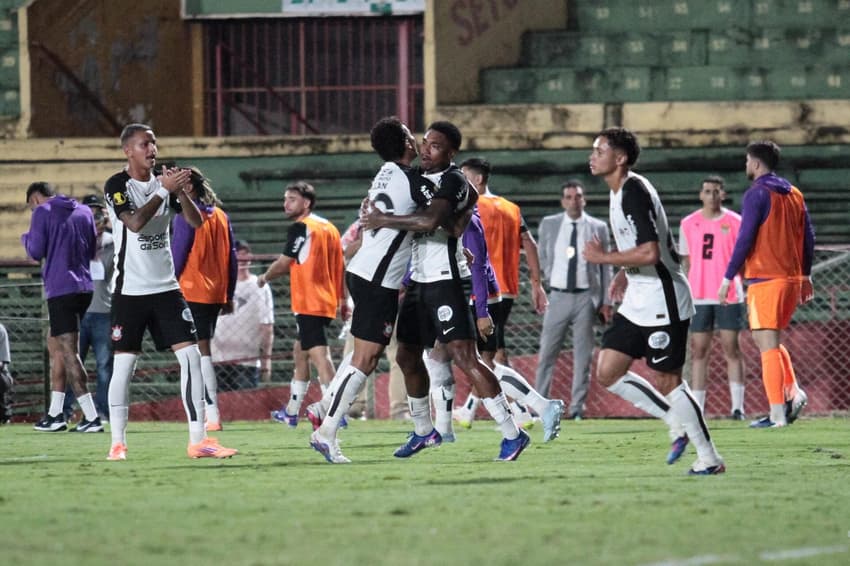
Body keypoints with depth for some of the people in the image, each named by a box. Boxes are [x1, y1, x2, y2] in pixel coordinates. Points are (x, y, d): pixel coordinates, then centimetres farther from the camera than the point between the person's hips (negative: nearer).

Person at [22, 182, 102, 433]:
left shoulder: (42, 212, -2)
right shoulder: (84, 212, 15)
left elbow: (36, 252, -4)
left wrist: (26, 238, 16)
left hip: (60, 288, -7)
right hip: (85, 287, 7)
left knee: (69, 353, -10)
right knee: (55, 345, 20)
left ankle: (91, 417, -19)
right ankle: (55, 413, 20)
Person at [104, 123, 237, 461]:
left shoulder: (165, 182, 8)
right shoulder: (117, 185, -6)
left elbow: (196, 222, 1)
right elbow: (135, 222, -22)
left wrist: (182, 192, -15)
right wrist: (164, 190, -23)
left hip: (166, 287, 4)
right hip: (131, 290, -4)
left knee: (191, 355, -5)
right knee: (124, 363, -3)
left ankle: (197, 440, -4)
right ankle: (118, 443, 5)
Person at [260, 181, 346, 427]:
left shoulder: (301, 227, -11)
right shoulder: (329, 228, 13)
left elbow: (283, 264, -6)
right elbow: (339, 266, 16)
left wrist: (264, 278, 12)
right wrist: (342, 300, 20)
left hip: (309, 303, -9)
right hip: (327, 302, 9)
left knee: (318, 354, -15)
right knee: (300, 351, 20)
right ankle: (292, 412, 28)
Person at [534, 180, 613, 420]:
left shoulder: (598, 228, 2)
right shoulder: (549, 225, 5)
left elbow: (605, 267, 4)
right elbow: (542, 256, 19)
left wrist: (606, 302, 0)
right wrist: (550, 277, 7)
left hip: (585, 297, -1)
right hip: (558, 296, 1)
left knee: (583, 355, 1)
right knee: (546, 353, 0)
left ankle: (577, 407, 5)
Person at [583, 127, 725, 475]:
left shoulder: (634, 192, -19)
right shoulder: (622, 192, 13)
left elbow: (650, 253, -28)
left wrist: (603, 257, -17)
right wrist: (625, 273, 15)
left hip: (663, 302, -10)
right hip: (638, 301, 10)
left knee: (666, 382, -5)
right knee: (607, 372, 6)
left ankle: (710, 459, 6)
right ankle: (679, 426, 16)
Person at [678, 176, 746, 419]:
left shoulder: (735, 222, 1)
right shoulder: (688, 224, 8)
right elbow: (686, 261, 13)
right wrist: (685, 292, 6)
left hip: (729, 296, -2)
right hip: (699, 297, 2)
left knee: (731, 349, -3)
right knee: (698, 351, 1)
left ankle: (737, 406, -2)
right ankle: (697, 407, 3)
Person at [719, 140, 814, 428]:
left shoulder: (757, 194, -8)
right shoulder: (795, 194, 13)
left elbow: (745, 239, -13)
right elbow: (808, 237, 13)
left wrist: (728, 278, -9)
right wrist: (806, 276, 19)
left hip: (765, 279, -7)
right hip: (792, 279, 7)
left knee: (767, 345, -6)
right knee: (772, 342, 20)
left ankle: (777, 414, -11)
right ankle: (793, 392, 1)